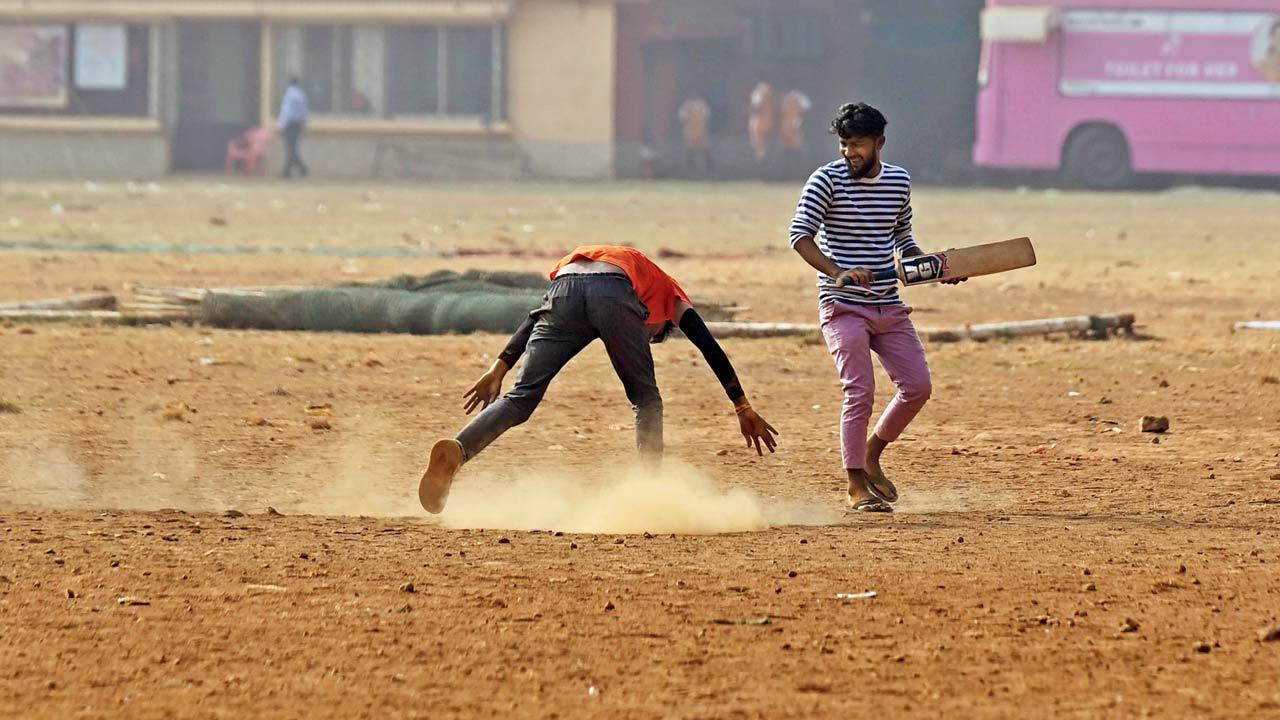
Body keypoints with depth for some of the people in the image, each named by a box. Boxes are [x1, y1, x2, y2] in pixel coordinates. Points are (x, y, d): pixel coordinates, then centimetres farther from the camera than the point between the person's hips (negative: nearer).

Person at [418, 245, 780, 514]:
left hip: (563, 287, 2)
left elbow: (536, 319, 30)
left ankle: (455, 451, -24)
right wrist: (744, 409, 29)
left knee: (521, 398, 0)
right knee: (646, 400, 19)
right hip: (616, 293, -2)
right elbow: (710, 348, 29)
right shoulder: (667, 290, 40)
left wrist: (501, 367, 21)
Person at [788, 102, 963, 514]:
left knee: (918, 386, 2)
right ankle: (857, 487, -4)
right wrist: (837, 273, -31)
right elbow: (800, 235, -17)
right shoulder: (827, 180, -8)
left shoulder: (899, 181, 9)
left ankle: (872, 456, 22)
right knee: (860, 391, -13)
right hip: (843, 306, -6)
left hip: (889, 307, 6)